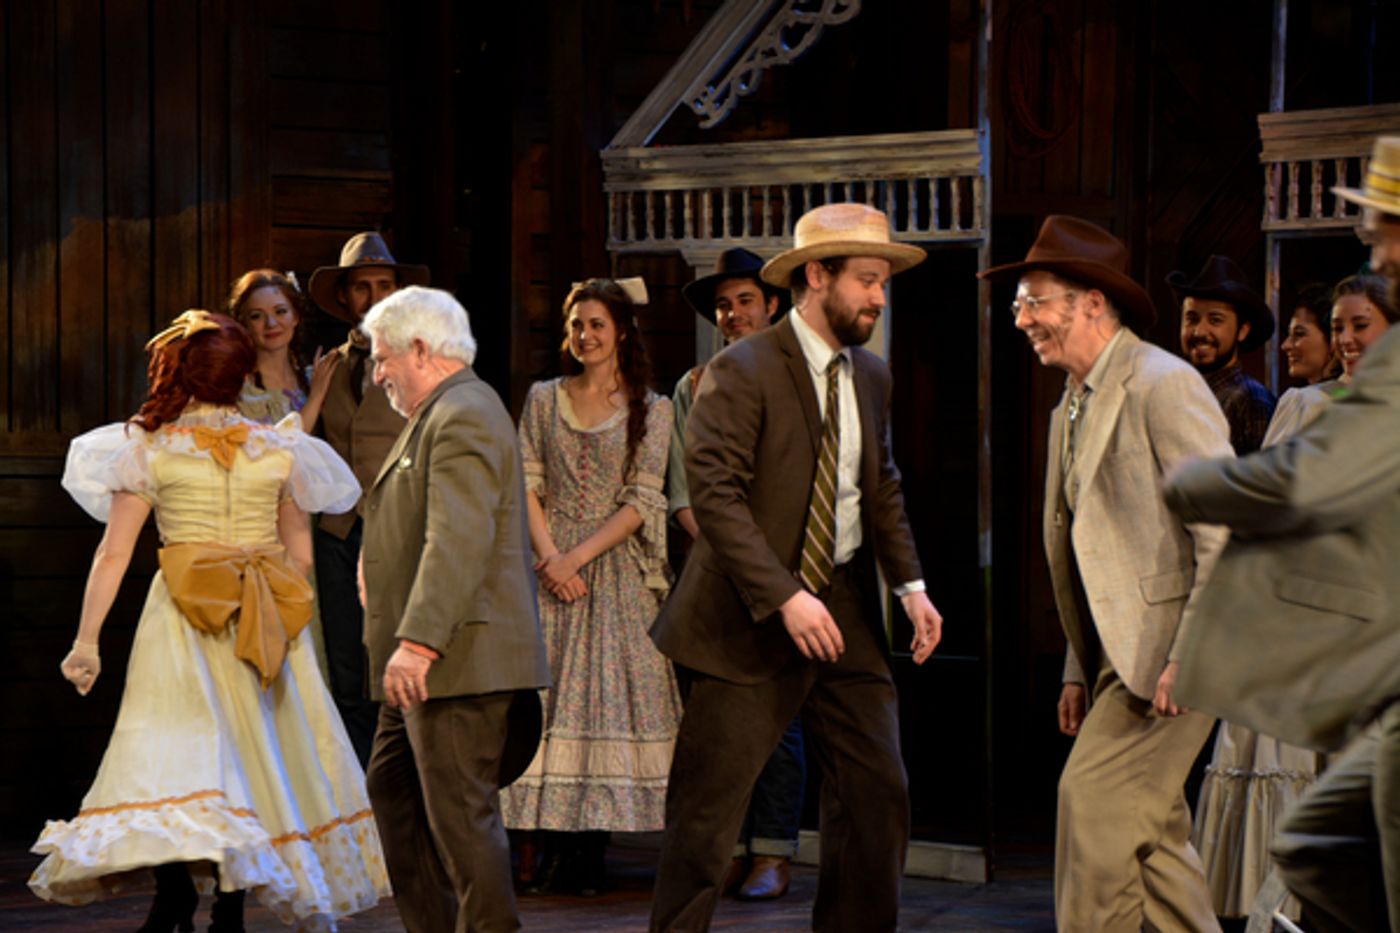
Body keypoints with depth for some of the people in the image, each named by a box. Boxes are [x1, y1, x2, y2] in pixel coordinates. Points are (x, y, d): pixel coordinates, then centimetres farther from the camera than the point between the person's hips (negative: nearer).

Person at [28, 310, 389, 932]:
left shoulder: (148, 449, -1)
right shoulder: (279, 448, 5)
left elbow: (113, 555, -3)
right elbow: (301, 554, 10)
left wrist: (87, 640, 1)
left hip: (185, 613, -2)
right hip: (269, 618, 3)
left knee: (175, 748, -6)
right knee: (258, 750, 10)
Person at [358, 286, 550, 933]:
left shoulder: (462, 417, -15)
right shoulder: (443, 414, 21)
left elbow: (458, 540, -27)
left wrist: (419, 643, -33)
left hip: (459, 661, -11)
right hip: (427, 663, 11)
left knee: (461, 812, -8)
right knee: (392, 789, 16)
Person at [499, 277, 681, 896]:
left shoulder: (650, 409, 3)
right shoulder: (543, 399, 10)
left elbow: (641, 502, -3)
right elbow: (526, 484, 4)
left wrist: (580, 556, -13)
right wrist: (549, 554, -10)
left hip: (615, 569, -2)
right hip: (550, 565, 2)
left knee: (608, 689, -6)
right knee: (548, 692, -3)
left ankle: (590, 855, -3)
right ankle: (556, 851, 0)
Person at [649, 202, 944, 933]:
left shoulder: (870, 376, 11)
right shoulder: (741, 372, -12)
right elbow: (714, 493, -19)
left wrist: (909, 583, 4)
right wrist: (785, 598, -25)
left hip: (846, 606, 7)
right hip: (753, 618, -6)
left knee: (878, 791, 6)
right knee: (708, 807, -2)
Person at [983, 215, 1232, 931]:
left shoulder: (1164, 385, -12)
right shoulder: (1071, 409, 17)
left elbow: (1225, 529, -19)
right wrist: (1080, 671, 17)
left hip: (1171, 643, -9)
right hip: (1120, 651, 9)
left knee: (1092, 797, -12)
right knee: (1148, 829, 8)